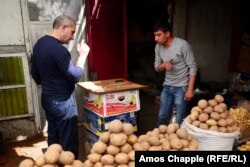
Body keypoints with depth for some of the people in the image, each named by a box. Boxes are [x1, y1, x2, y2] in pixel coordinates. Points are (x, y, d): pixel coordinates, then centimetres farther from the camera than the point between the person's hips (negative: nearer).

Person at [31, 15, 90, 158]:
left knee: (53, 138, 21)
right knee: (69, 143, 2)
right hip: (62, 101, -9)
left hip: (47, 99, 10)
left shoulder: (39, 44, 7)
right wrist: (83, 55, -11)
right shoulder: (59, 50, -23)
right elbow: (75, 76, -21)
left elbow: (35, 74, 15)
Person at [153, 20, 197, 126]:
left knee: (179, 120, -2)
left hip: (181, 87, -5)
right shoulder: (158, 46, 0)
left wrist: (190, 89, -17)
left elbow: (193, 67, -14)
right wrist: (164, 65, -16)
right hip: (167, 86, 6)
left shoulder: (182, 45, -17)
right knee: (162, 117, 14)